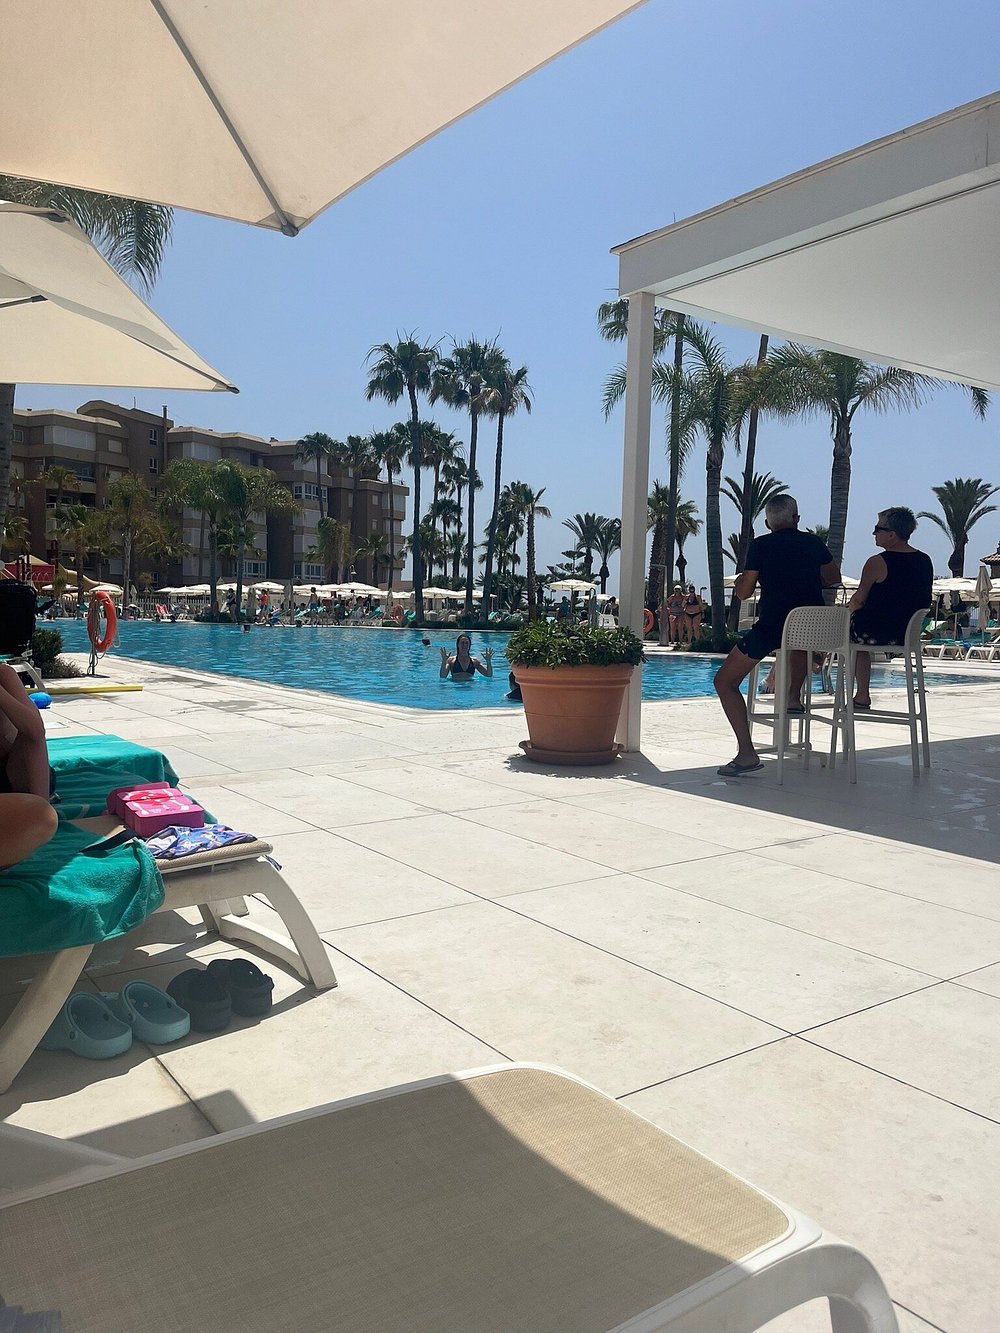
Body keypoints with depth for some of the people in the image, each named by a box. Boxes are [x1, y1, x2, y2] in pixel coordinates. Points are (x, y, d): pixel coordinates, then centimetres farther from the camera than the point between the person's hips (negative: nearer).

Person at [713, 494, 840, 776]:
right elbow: (833, 578, 26)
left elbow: (743, 593, 1)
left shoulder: (760, 545, 0)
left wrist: (742, 578, 24)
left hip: (771, 628, -4)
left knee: (724, 682, 5)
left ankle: (747, 753, -9)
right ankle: (794, 696, 36)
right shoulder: (813, 542, 11)